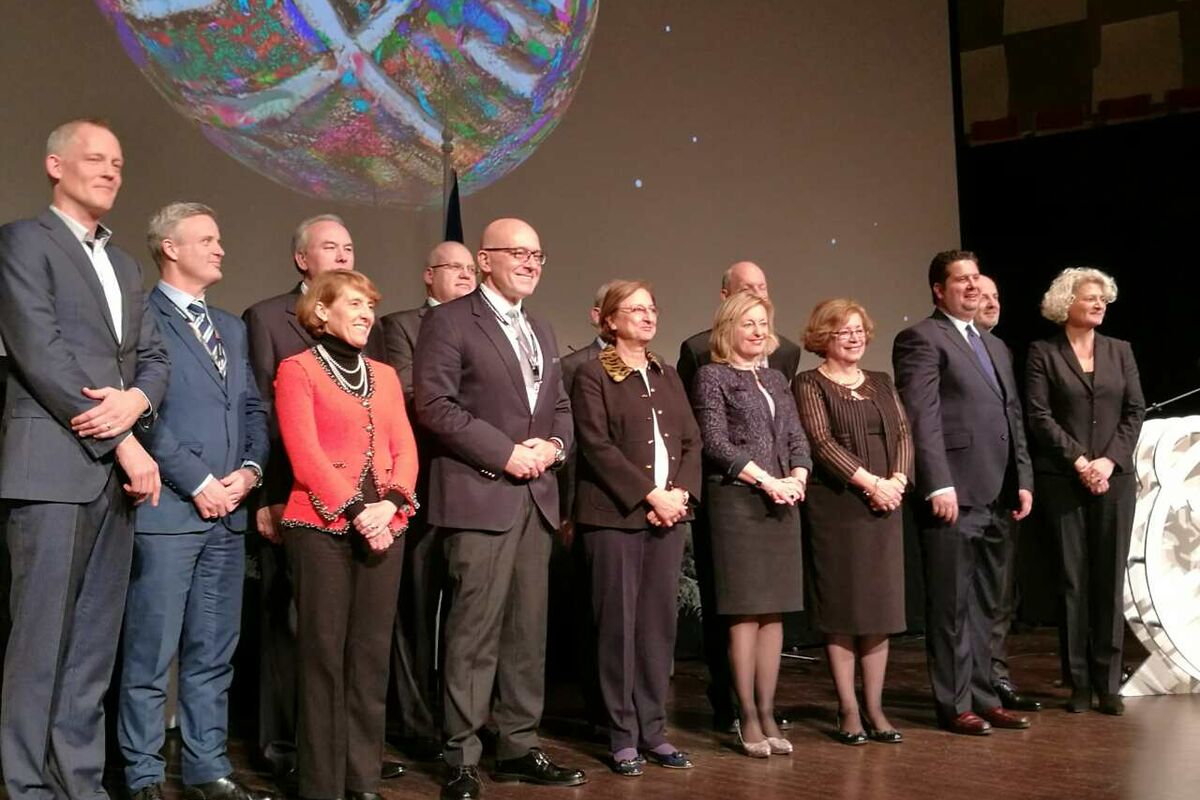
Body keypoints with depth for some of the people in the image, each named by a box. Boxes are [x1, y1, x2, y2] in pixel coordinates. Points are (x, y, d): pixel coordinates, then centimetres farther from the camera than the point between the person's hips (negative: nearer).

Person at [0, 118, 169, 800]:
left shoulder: (125, 264, 23)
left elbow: (155, 357, 17)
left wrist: (136, 400, -7)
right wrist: (124, 443, -11)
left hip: (117, 472, 7)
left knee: (95, 645, 7)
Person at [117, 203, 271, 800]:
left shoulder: (231, 327, 21)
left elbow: (253, 409, 18)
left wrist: (249, 469, 0)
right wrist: (198, 482, -13)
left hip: (227, 511, 7)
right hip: (166, 509, -7)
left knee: (213, 654, 11)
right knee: (150, 655, 0)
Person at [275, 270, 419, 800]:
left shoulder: (385, 375, 18)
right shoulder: (298, 369, 1)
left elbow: (405, 448, 9)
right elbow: (305, 453, -9)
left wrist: (390, 502, -9)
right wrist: (356, 509, -16)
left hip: (383, 525, 5)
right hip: (322, 526, -5)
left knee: (372, 653, 6)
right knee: (324, 653, -3)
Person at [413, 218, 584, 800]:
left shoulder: (542, 332, 20)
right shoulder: (450, 321, -3)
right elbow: (434, 403, -13)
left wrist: (553, 445, -1)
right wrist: (507, 452, -16)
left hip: (537, 498, 7)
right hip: (479, 495, -7)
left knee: (528, 630, 10)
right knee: (475, 632, -6)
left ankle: (519, 747, 19)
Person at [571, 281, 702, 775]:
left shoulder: (667, 376, 17)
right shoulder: (593, 376, -2)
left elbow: (691, 442, 12)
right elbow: (597, 446, -11)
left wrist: (680, 493, -5)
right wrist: (649, 495, -16)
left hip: (669, 514, 6)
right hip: (615, 516, -5)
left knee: (659, 623, 7)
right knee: (619, 624, -2)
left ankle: (653, 731, 14)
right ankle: (623, 736, 6)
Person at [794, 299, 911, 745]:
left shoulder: (881, 384, 17)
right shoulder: (810, 384, 0)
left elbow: (903, 435, 10)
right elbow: (822, 442, -10)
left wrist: (897, 480, -8)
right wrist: (869, 481, -16)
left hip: (884, 507, 5)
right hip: (835, 506, -5)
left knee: (880, 607, 6)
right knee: (841, 608, -2)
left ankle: (875, 708, 13)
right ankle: (848, 710, 5)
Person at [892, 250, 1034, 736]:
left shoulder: (996, 346, 22)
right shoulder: (921, 340, -5)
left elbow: (1013, 419, 21)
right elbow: (922, 417, -13)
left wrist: (1023, 481, 12)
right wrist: (939, 485, -20)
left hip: (997, 497, 8)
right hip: (954, 495, -8)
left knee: (984, 606, 13)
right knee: (951, 606, 0)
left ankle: (982, 697, 21)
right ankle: (955, 705, 8)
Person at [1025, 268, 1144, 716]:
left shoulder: (1120, 351, 12)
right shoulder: (1043, 353, 3)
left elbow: (1135, 410, 6)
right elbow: (1039, 416, -5)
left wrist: (1110, 461, -8)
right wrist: (1079, 461, -13)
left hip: (1114, 476, 3)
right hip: (1063, 479, -2)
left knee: (1110, 577, 2)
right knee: (1073, 579, 1)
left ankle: (1108, 682, 9)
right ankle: (1079, 683, 8)